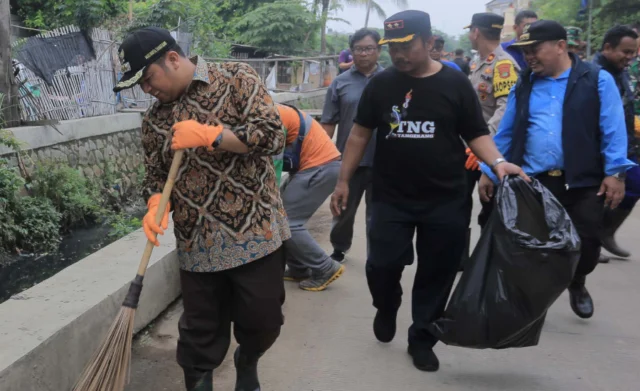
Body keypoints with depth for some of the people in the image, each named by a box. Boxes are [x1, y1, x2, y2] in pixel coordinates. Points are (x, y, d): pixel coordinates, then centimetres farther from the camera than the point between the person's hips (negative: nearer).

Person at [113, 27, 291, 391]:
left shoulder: (237, 78, -3)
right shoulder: (155, 118, 10)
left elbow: (273, 135, -13)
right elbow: (156, 174, 13)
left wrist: (209, 135, -18)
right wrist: (156, 204, -8)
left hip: (256, 233, -3)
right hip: (198, 244, 3)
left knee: (263, 320, 10)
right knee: (201, 333, 9)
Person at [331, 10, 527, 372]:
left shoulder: (455, 82, -3)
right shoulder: (381, 83, 1)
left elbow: (477, 133, 0)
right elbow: (360, 133, 7)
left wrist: (498, 162, -19)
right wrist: (344, 180, 5)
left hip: (444, 200, 0)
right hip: (390, 198, 1)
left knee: (437, 274, 8)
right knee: (382, 265, -2)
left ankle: (422, 339, 28)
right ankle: (387, 308, 33)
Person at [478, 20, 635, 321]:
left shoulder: (597, 80, -1)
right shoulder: (523, 86, 8)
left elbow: (613, 130, -5)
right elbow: (505, 134, 8)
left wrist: (615, 172, -13)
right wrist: (488, 171, 4)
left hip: (583, 182, -1)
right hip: (532, 182, 2)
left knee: (586, 242, 6)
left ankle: (577, 285, 38)